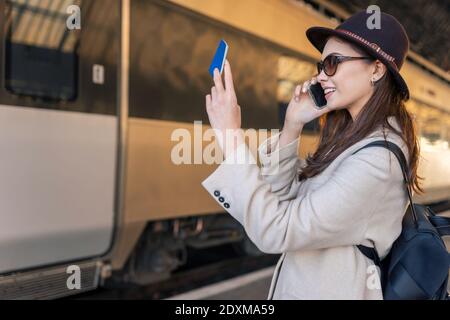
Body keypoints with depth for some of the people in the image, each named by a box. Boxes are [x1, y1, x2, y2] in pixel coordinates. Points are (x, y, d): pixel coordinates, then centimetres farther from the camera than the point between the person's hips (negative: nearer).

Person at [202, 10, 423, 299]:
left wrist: (230, 135, -27)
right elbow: (283, 196, 4)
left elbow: (274, 231, -28)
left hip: (329, 291, -8)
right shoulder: (352, 138, 2)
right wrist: (292, 125, -7)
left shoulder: (378, 159, -25)